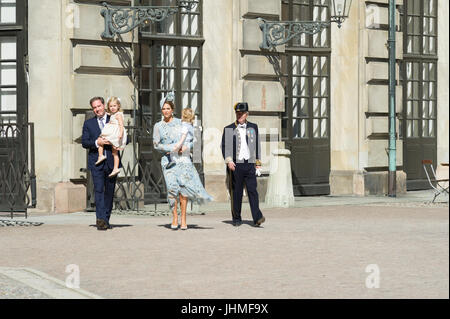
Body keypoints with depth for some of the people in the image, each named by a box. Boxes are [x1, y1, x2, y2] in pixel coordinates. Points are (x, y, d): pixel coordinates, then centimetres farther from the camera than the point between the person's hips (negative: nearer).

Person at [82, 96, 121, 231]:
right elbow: (84, 142, 4)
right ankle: (101, 219, -21)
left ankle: (106, 219, 15)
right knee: (99, 190, -13)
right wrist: (96, 142, -14)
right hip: (96, 162, -1)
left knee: (110, 191, 5)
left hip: (111, 162, 1)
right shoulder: (88, 123, 12)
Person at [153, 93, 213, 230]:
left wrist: (186, 147, -8)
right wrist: (170, 148, -8)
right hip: (168, 159, 0)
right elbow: (156, 144, 6)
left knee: (183, 186, -11)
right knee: (172, 187, -12)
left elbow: (192, 140, 13)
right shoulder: (158, 126, 11)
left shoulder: (181, 123, 11)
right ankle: (175, 217, -4)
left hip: (183, 158, 0)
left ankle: (183, 218, -7)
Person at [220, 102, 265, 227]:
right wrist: (228, 160, -12)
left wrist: (258, 163, 13)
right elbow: (224, 146, 2)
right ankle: (236, 219, 11)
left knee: (252, 190, -8)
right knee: (236, 192, 2)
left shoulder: (253, 127, 13)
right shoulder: (228, 129, 6)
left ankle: (257, 218, -14)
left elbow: (257, 145, 17)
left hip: (250, 165, 1)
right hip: (235, 165, -1)